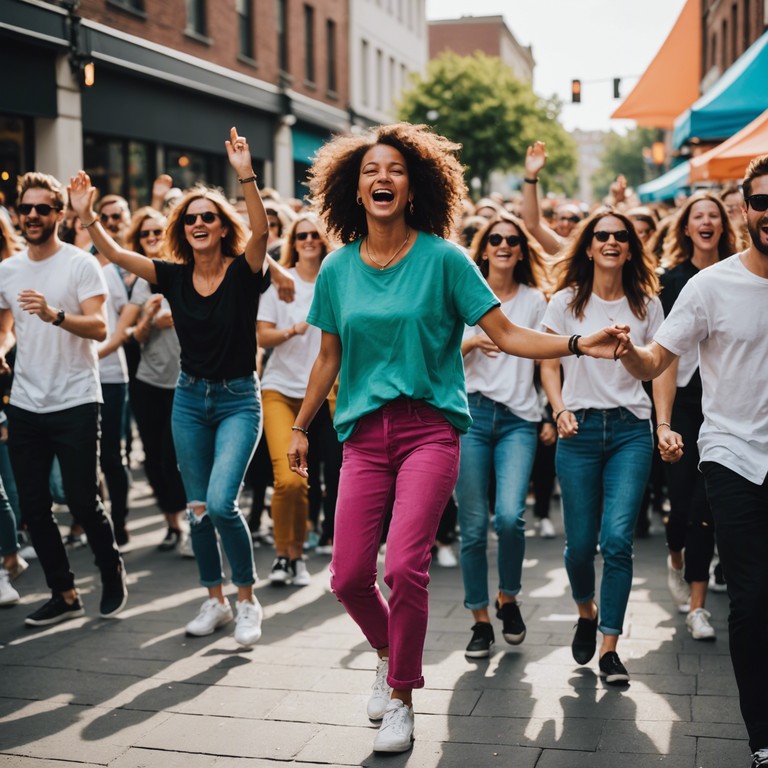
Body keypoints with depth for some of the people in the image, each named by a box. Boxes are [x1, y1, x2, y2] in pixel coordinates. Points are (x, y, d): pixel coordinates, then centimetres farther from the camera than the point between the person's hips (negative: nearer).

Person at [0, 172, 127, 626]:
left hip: (75, 404, -5)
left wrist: (55, 315, -32)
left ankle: (113, 576, 22)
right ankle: (64, 594, 20)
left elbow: (99, 327, -15)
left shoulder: (81, 264, -6)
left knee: (84, 503, -2)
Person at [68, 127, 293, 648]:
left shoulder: (243, 272, -10)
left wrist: (246, 177, -41)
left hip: (238, 399, -5)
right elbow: (116, 254, -6)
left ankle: (248, 600, 1)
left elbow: (261, 232, -29)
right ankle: (216, 601, 26)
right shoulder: (174, 277, 1)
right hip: (190, 398, 5)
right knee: (197, 508, 10)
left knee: (221, 502, -18)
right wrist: (87, 217, -22)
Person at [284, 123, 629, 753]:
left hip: (429, 427, -3)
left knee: (404, 566, -16)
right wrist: (301, 427, 22)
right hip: (364, 434, 3)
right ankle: (388, 652, 33)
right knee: (348, 576, -1)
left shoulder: (442, 258, -2)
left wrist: (577, 345, -16)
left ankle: (401, 695, 8)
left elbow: (505, 334, -3)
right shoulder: (338, 268, 8)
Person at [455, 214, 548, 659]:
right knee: (473, 525, -2)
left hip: (519, 418, 0)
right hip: (471, 412, 0)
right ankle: (481, 620, 12)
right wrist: (471, 342, -13)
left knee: (510, 516, -18)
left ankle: (509, 597, 9)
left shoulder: (535, 300, 12)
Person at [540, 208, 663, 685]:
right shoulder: (566, 302, 4)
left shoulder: (647, 303, 7)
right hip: (580, 429, 0)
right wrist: (560, 411, -9)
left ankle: (610, 646, -1)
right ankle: (586, 611, 34)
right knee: (580, 543, 3)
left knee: (617, 538, -12)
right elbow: (549, 364, 7)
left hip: (631, 430, 0)